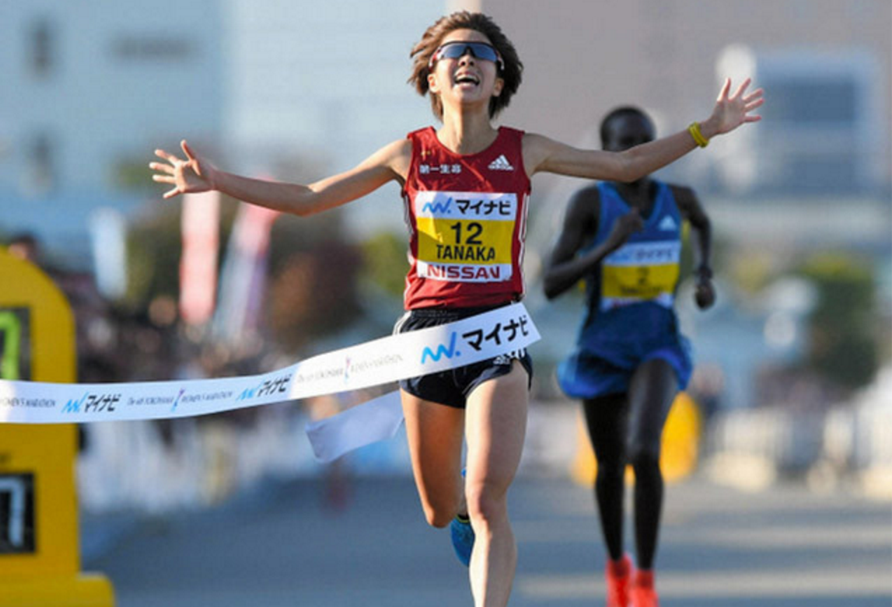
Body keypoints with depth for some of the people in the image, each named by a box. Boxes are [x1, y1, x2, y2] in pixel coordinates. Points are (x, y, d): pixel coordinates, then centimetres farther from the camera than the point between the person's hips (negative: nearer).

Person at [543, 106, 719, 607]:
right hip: (601, 353, 0)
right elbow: (551, 285, -19)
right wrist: (608, 246, -31)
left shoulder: (677, 198, -4)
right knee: (611, 466, 16)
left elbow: (703, 223, 22)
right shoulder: (590, 201, -13)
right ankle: (616, 563, 45)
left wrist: (706, 275, 6)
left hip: (659, 350, 0)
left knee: (644, 452, -26)